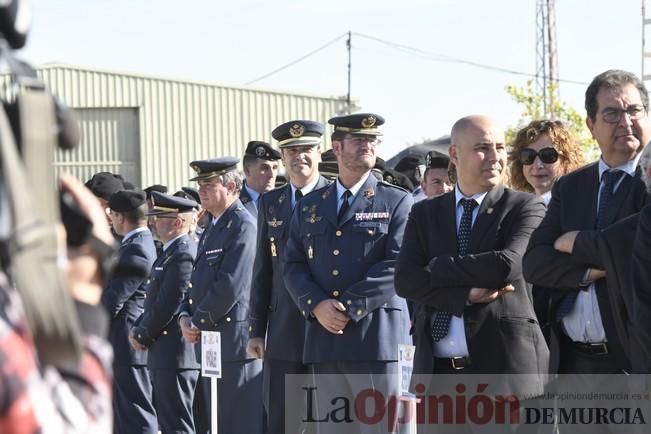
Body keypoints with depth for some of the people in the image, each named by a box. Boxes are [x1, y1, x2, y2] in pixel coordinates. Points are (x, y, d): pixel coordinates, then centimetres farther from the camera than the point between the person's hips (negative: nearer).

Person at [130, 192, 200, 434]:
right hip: (164, 357, 10)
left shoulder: (183, 255, -17)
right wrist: (138, 328, 4)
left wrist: (142, 335, -8)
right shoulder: (171, 252, 16)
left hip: (175, 356, -10)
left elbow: (168, 304, -20)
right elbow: (155, 299, 20)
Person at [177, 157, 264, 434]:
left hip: (234, 344, -10)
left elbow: (230, 286, -19)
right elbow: (197, 283, 22)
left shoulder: (242, 225, -11)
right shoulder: (212, 229, 19)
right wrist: (185, 316, 3)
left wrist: (199, 323, -10)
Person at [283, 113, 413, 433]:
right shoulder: (310, 206, 17)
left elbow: (397, 266, -7)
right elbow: (294, 265, 11)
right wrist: (317, 305, -8)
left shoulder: (397, 202, 4)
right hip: (324, 341, 4)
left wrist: (350, 307, -14)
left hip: (377, 338, -4)